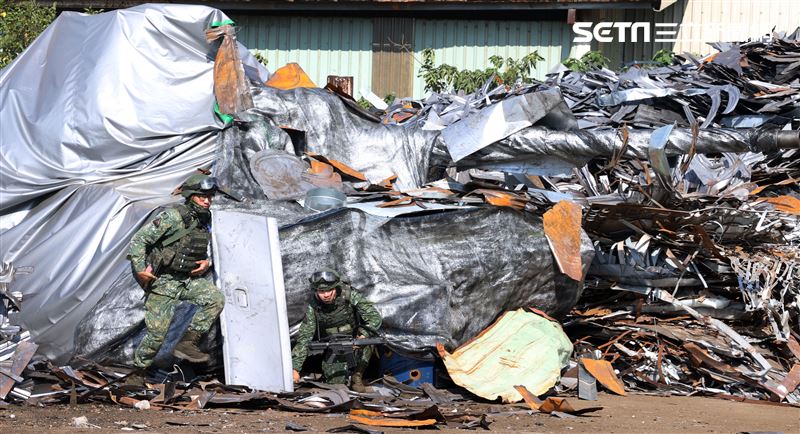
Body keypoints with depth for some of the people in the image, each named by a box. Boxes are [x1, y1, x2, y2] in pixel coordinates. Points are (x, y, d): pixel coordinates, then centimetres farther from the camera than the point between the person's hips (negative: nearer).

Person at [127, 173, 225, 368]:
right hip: (162, 281, -6)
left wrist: (206, 262, 0)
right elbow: (139, 240, -16)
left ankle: (188, 343, -8)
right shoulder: (172, 218, -17)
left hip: (188, 279, 6)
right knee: (157, 333, -7)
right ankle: (138, 369, 14)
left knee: (216, 299, -15)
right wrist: (140, 270, -24)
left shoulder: (205, 222, 5)